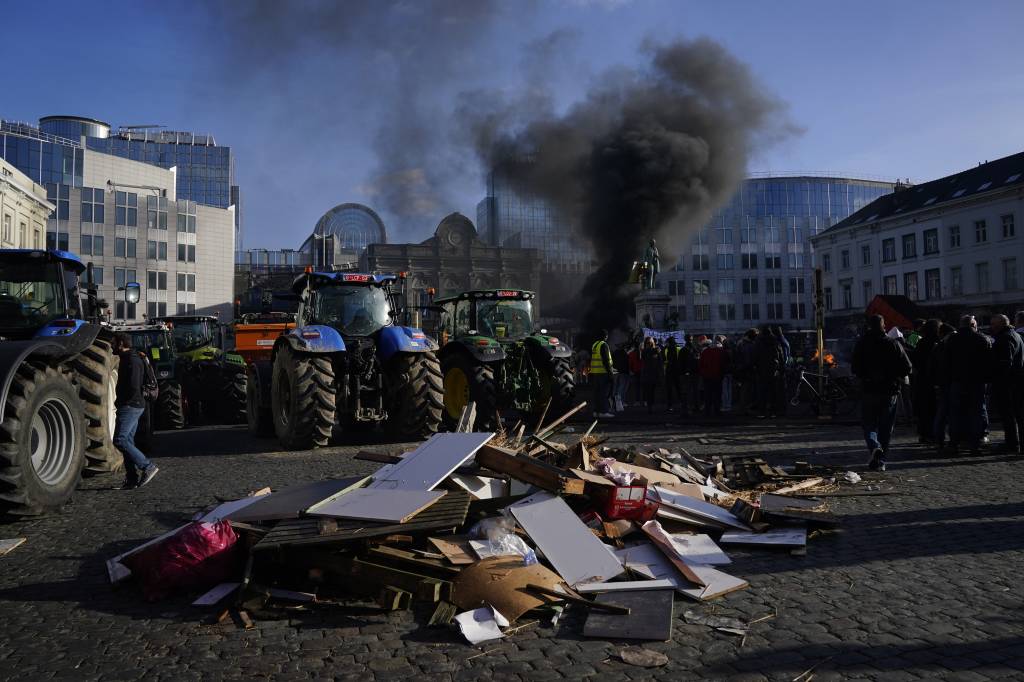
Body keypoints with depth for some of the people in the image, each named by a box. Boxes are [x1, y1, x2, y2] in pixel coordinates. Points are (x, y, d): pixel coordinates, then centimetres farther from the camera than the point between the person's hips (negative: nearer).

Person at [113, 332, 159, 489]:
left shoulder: (132, 360, -14)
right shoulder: (128, 359, 18)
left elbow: (133, 387, -23)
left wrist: (120, 401, -11)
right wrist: (120, 401, 14)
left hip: (130, 406, -10)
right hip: (134, 406, 10)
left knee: (119, 440, -13)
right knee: (127, 441, 10)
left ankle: (147, 467, -12)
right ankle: (132, 479, 11)